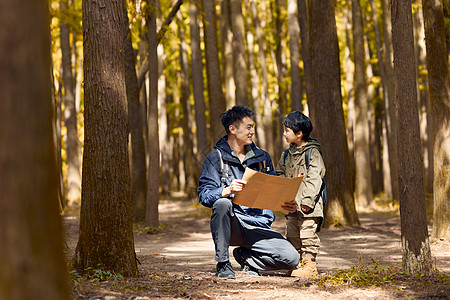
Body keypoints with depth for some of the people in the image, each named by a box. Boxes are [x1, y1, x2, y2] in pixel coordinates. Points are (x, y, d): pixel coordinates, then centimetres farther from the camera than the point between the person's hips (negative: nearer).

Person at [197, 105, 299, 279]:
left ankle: (246, 257, 11)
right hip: (231, 225, -3)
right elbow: (203, 195, -8)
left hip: (259, 227, 3)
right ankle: (223, 264, -17)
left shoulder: (262, 158, 15)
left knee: (291, 259, -19)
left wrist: (284, 204, -4)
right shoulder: (216, 158, 1)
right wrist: (227, 190, -29)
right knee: (222, 203, -37)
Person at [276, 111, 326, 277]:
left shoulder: (313, 153, -8)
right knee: (292, 235, 11)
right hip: (291, 204, 8)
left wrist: (308, 200, -21)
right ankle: (297, 263, 19)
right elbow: (280, 175, 22)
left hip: (307, 206, -8)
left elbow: (314, 179, -14)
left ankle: (309, 265, -2)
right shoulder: (287, 154, 15)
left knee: (308, 234, -7)